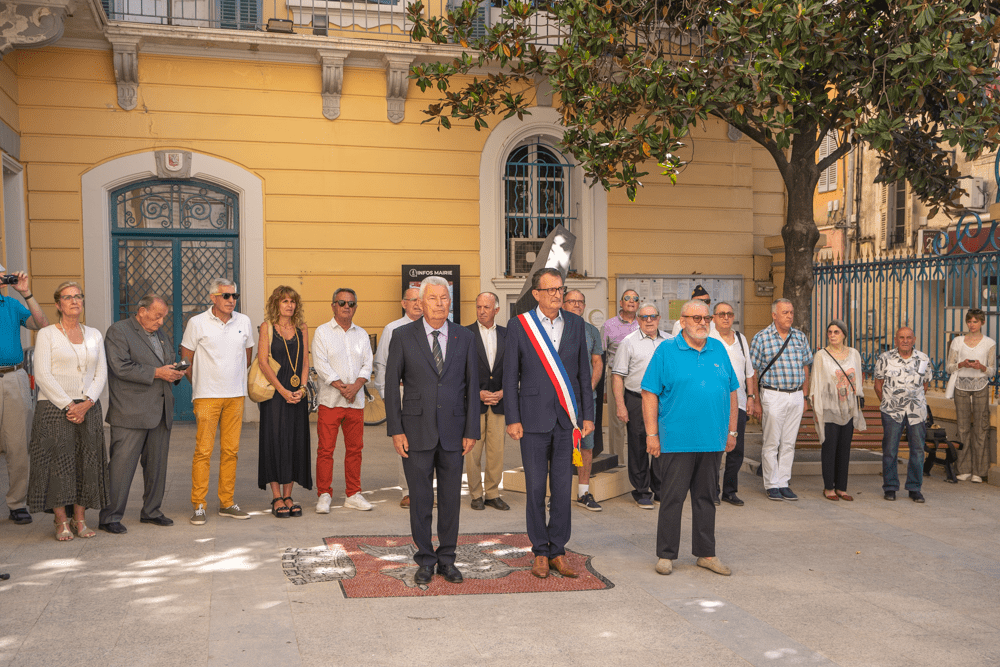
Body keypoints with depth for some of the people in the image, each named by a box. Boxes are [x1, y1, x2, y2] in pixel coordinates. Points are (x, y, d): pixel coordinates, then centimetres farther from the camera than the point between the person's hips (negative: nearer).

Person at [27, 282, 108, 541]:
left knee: (87, 463, 2)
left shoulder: (94, 335, 13)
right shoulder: (47, 334, 1)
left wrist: (86, 403, -8)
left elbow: (101, 373, 7)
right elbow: (42, 376, -7)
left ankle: (80, 519, 10)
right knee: (58, 461, -5)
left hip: (88, 409, 4)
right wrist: (68, 405, -13)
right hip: (54, 409, -4)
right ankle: (61, 522, 4)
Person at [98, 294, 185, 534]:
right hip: (131, 413, -7)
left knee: (157, 464, 11)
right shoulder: (118, 331, -5)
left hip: (160, 411, 7)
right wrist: (156, 373, -17)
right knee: (122, 464, -6)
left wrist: (175, 373, 5)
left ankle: (151, 511, 23)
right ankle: (109, 517, 1)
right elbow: (121, 368, -16)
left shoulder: (161, 333, 19)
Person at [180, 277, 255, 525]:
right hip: (207, 396, -4)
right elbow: (186, 358, 4)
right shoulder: (197, 323, -3)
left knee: (231, 450, 6)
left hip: (236, 395, 4)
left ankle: (227, 503, 15)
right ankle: (198, 505, 2)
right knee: (203, 450, -6)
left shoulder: (244, 322, 7)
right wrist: (200, 383, 7)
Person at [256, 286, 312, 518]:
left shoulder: (302, 328, 11)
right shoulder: (267, 327, -1)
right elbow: (262, 361, -7)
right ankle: (277, 498, 4)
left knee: (295, 442, 4)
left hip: (297, 395, 4)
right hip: (274, 393, -4)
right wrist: (282, 390, -13)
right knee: (275, 440, -3)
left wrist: (302, 389, -6)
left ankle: (288, 497, 12)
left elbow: (305, 362, 9)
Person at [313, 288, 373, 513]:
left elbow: (367, 365, 7)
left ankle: (353, 495, 15)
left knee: (355, 449, 6)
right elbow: (321, 365, -7)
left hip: (356, 402, 4)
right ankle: (324, 495, 6)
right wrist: (342, 387, -14)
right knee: (325, 449, -3)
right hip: (330, 401, -4)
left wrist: (356, 386, -11)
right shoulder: (322, 332, 2)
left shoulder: (361, 334, 13)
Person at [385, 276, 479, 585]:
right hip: (417, 431, -2)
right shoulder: (403, 336, -1)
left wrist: (471, 431, 0)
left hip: (453, 431, 2)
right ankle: (425, 560, 19)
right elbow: (391, 384, -1)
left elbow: (472, 386, 5)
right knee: (420, 499, 5)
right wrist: (395, 430, -6)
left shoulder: (465, 338, 4)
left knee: (451, 498, 8)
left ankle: (447, 558, 21)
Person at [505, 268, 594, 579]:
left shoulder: (576, 324, 8)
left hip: (567, 418, 2)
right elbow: (510, 376, 0)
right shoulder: (519, 326, -1)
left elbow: (584, 373, 10)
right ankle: (540, 552, 16)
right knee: (535, 487, 4)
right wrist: (512, 419, -5)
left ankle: (558, 551, 16)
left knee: (563, 487, 6)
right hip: (534, 419, -2)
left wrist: (588, 415, 6)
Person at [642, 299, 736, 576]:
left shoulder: (719, 350, 11)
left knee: (706, 498, 12)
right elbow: (649, 393, -6)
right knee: (672, 498, 1)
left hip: (712, 440, 4)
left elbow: (732, 392, 16)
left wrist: (731, 431, 12)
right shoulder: (666, 351, -2)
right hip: (676, 441, -4)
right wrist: (652, 434, -10)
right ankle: (666, 555, 12)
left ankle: (706, 554, 22)